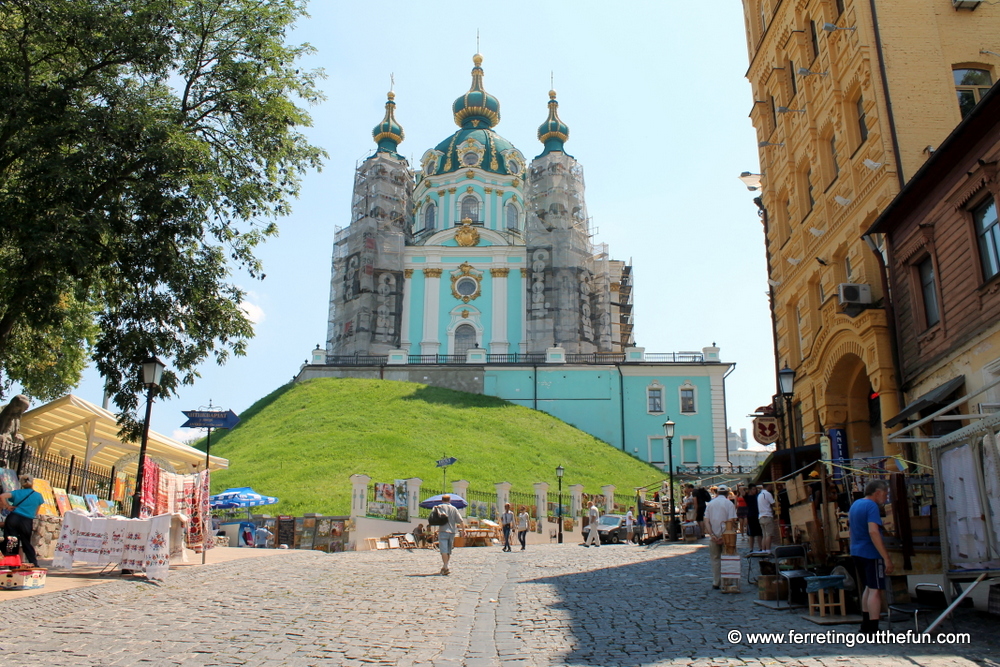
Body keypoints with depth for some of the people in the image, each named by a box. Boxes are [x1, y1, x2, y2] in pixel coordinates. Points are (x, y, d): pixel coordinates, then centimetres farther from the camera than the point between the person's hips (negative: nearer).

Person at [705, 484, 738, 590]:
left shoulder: (711, 503, 8)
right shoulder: (729, 503, -3)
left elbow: (706, 521, 1)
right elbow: (730, 521, -13)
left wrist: (712, 534, -7)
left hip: (713, 536, 3)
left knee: (715, 559, 10)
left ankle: (716, 583, 11)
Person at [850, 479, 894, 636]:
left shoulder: (855, 504, 13)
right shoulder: (871, 506, -16)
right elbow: (873, 532, -26)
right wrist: (886, 558, -26)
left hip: (857, 552, 9)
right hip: (871, 554, -9)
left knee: (869, 588, 20)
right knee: (875, 590, -5)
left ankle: (866, 625, 25)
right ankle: (873, 630, -6)